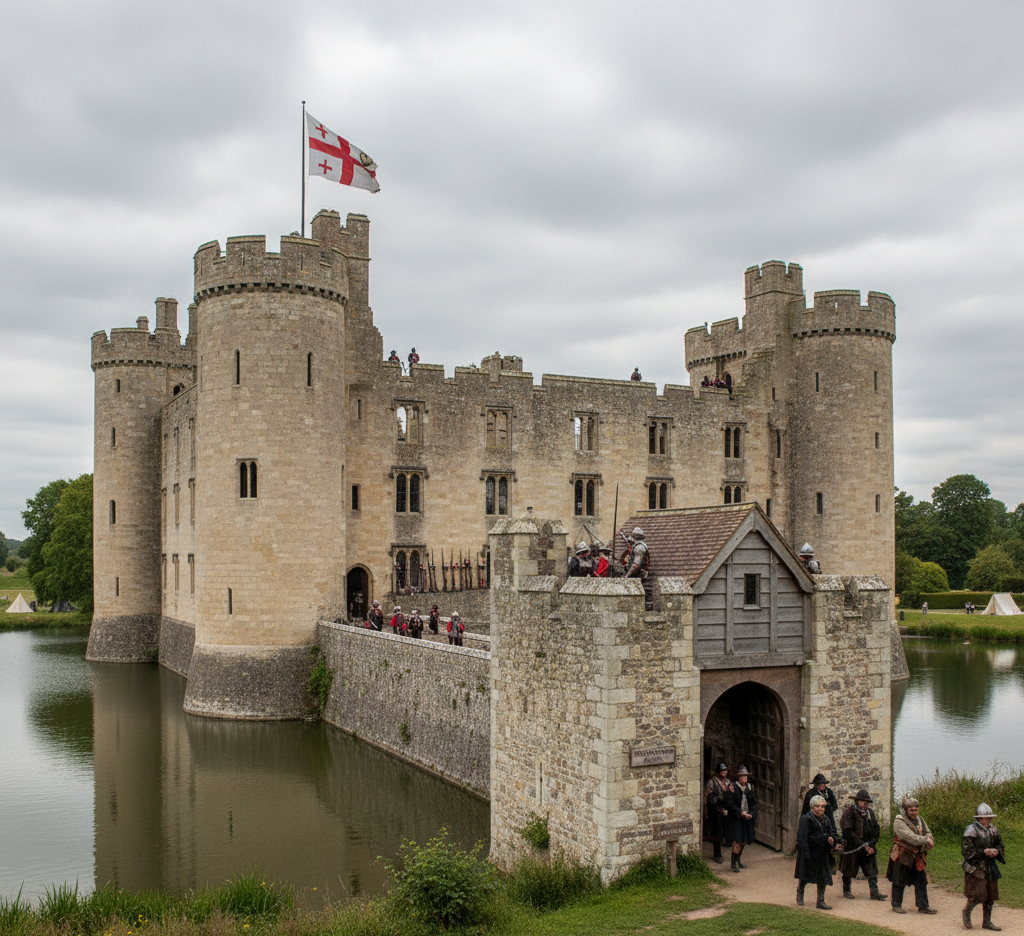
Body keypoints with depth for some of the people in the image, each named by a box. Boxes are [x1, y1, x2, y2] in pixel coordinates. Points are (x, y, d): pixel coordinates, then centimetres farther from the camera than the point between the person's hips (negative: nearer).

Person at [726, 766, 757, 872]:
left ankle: (738, 860, 30)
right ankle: (734, 863, 3)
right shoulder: (733, 788, -9)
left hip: (748, 819, 5)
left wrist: (751, 814, -7)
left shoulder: (750, 787, 6)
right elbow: (729, 804, -11)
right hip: (736, 819, -5)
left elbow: (754, 803, 9)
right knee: (737, 841, -9)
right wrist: (741, 813, -17)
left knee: (744, 841, 11)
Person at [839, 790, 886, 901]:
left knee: (872, 871, -1)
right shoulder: (849, 812, -12)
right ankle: (846, 890, 24)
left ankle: (874, 893, 3)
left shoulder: (870, 813, 8)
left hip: (868, 848, 5)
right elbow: (848, 832, -17)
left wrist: (871, 845, -4)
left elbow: (876, 830, 10)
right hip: (852, 848, -5)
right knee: (849, 871, 8)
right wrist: (863, 845, -17)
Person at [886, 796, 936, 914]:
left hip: (917, 856, 6)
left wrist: (928, 839, -19)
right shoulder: (899, 821, -17)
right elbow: (909, 837, -27)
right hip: (902, 855, -6)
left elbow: (927, 833, 5)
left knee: (921, 881, 8)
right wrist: (925, 840, -31)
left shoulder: (920, 820, 7)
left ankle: (923, 906, 17)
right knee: (899, 882, 4)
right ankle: (896, 905, 16)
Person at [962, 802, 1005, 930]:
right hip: (975, 868, -7)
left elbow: (1000, 846, 18)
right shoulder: (971, 830, -12)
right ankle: (967, 912, 17)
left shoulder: (993, 830, 9)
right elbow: (966, 850, -16)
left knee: (990, 896, 11)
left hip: (990, 867, 7)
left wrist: (996, 851, -5)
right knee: (978, 894, -11)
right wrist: (984, 852, -21)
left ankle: (987, 921, 24)